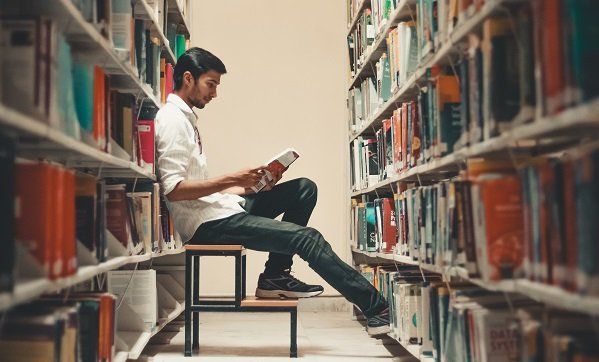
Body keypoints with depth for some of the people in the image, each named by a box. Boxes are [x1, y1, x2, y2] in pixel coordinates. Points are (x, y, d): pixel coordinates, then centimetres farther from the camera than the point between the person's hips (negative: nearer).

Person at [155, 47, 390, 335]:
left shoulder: (185, 118, 21)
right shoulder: (172, 120, -10)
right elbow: (174, 189, -21)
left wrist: (249, 185, 7)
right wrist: (233, 180, -19)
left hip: (219, 207, 10)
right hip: (207, 223, -10)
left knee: (304, 189, 6)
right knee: (308, 238, -16)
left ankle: (275, 276, 0)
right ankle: (377, 309, -9)